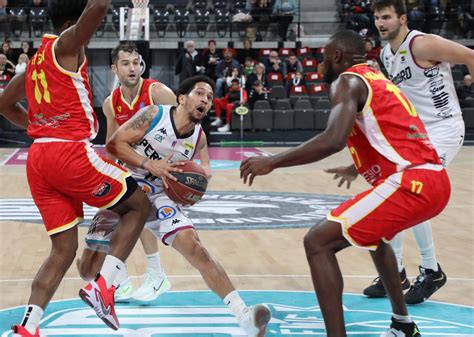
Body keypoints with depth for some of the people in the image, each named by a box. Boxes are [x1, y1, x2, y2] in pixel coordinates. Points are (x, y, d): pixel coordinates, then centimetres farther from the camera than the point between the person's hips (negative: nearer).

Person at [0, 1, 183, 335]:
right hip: (70, 151, -8)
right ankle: (102, 286, -3)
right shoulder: (66, 44, -2)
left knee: (64, 250, 12)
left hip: (38, 158, 8)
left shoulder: (37, 59, 22)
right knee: (139, 205, 10)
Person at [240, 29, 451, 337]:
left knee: (318, 242, -9)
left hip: (410, 183, -10)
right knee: (373, 231, 37)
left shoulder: (348, 81, -3)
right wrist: (356, 169, 55)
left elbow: (334, 140, -21)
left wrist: (272, 162, -14)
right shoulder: (378, 81, 25)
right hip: (435, 180, 10)